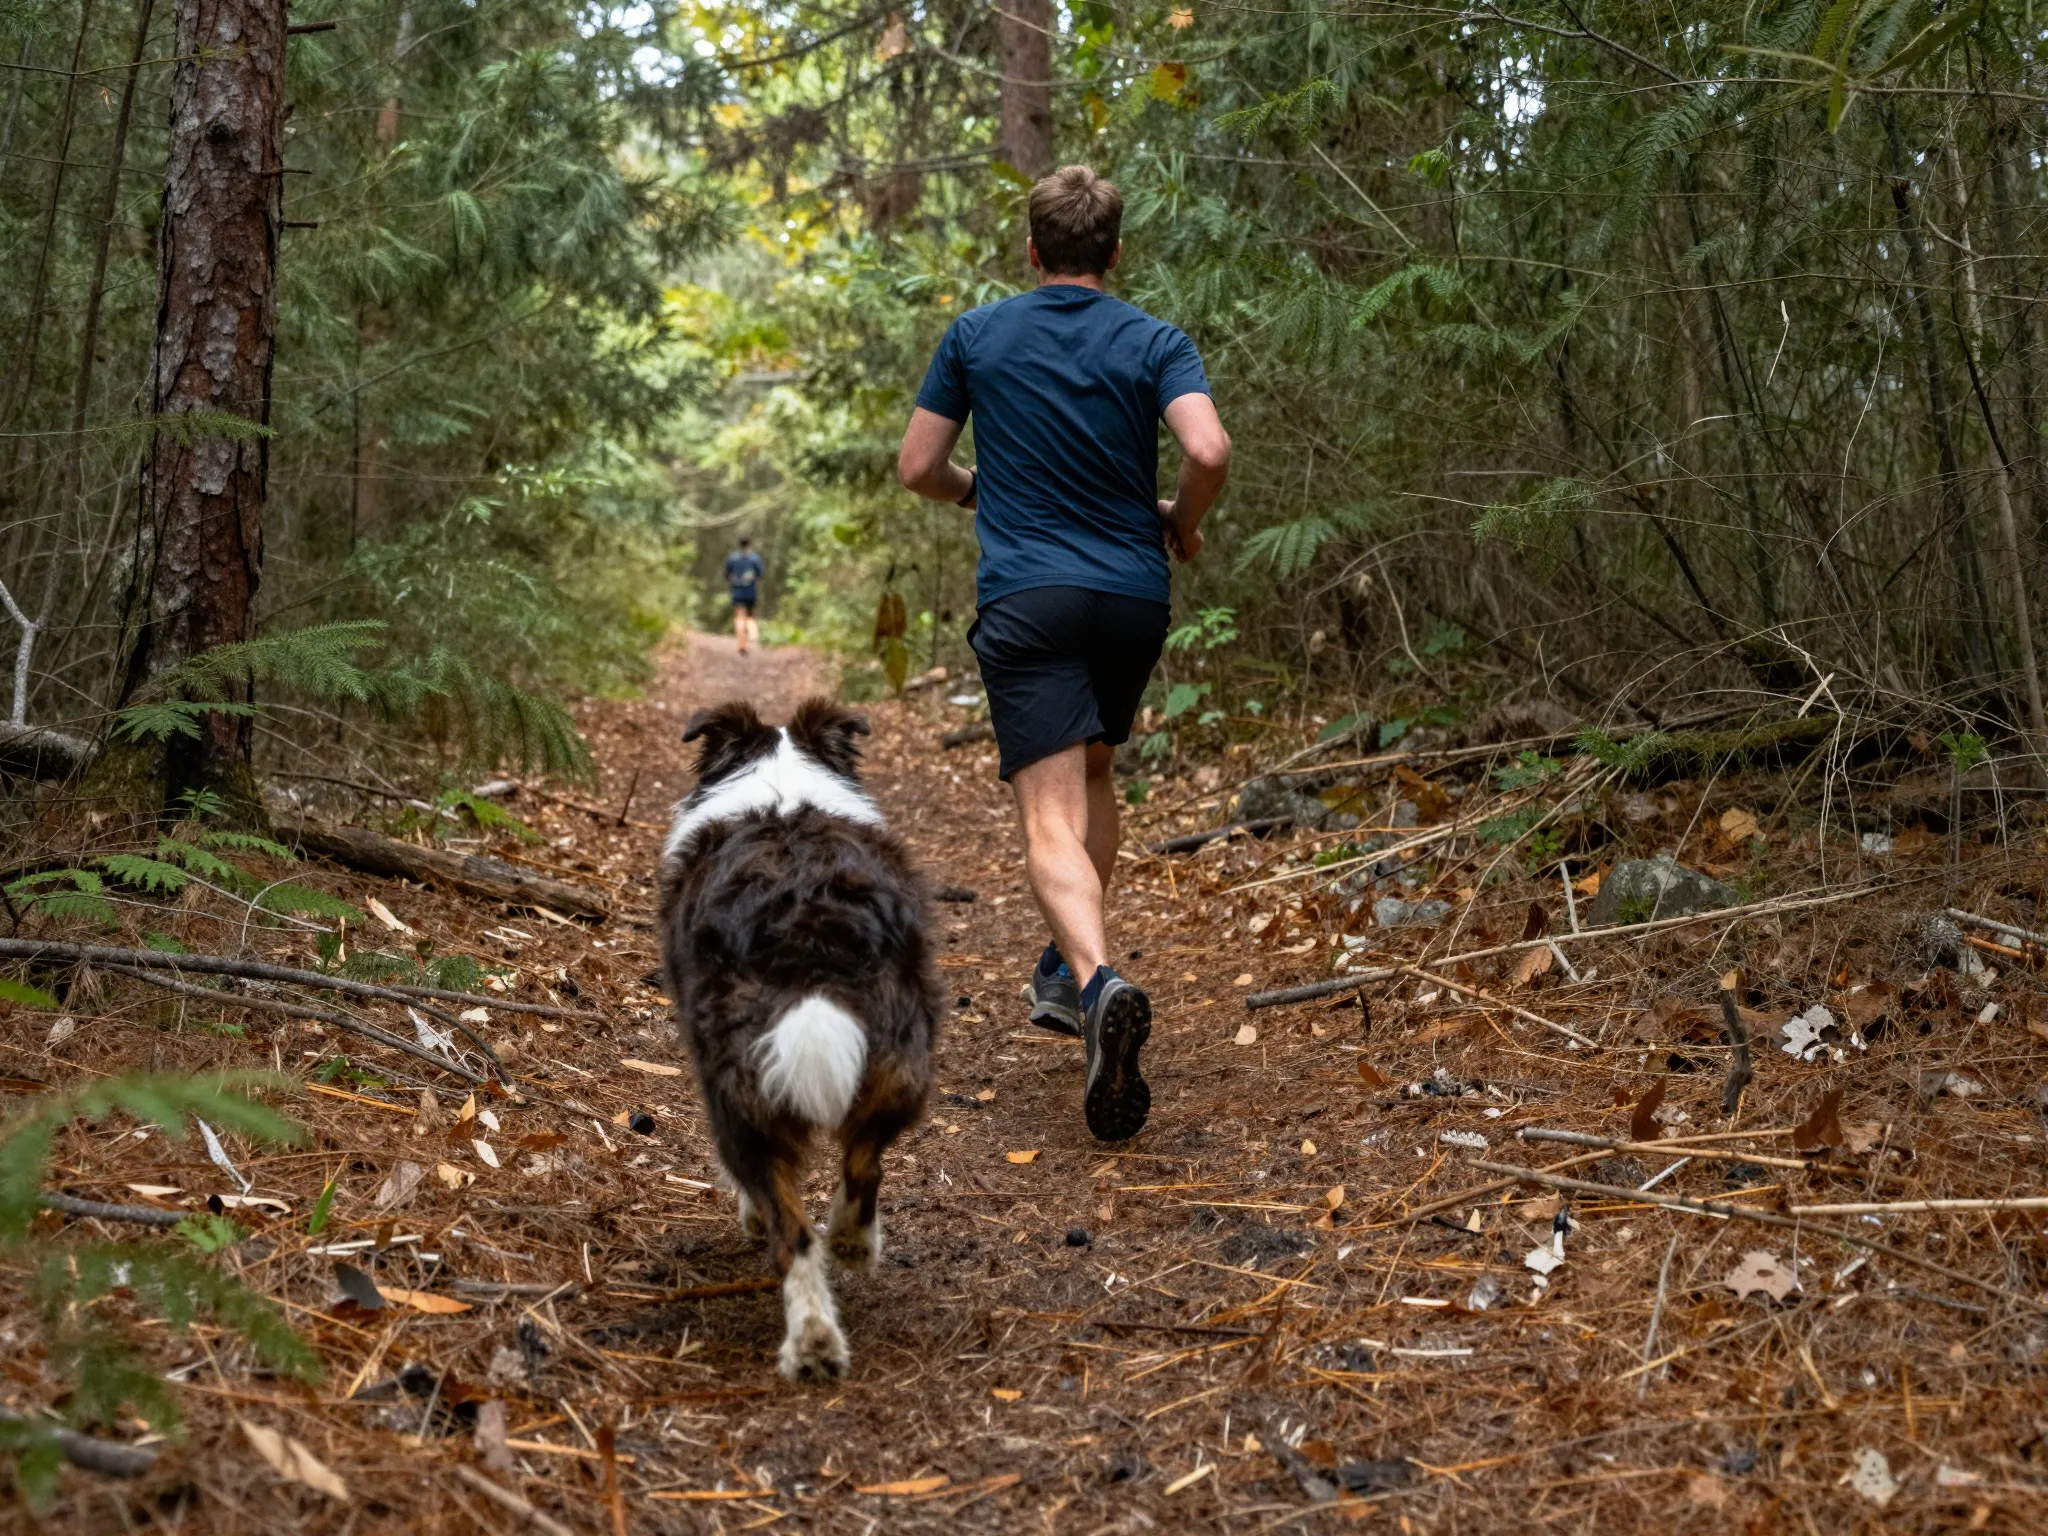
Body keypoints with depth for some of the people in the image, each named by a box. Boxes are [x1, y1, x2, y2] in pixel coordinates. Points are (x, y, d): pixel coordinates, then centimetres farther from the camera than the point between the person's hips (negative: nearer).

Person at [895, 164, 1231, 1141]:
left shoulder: (975, 336, 5)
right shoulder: (1154, 342, 3)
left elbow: (919, 469, 6)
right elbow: (1209, 451, -14)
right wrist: (1181, 526, 6)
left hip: (1025, 596, -2)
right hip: (1133, 594, 3)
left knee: (1051, 821, -10)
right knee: (1092, 774, 26)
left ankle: (1098, 981, -36)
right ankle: (1063, 973, 33)